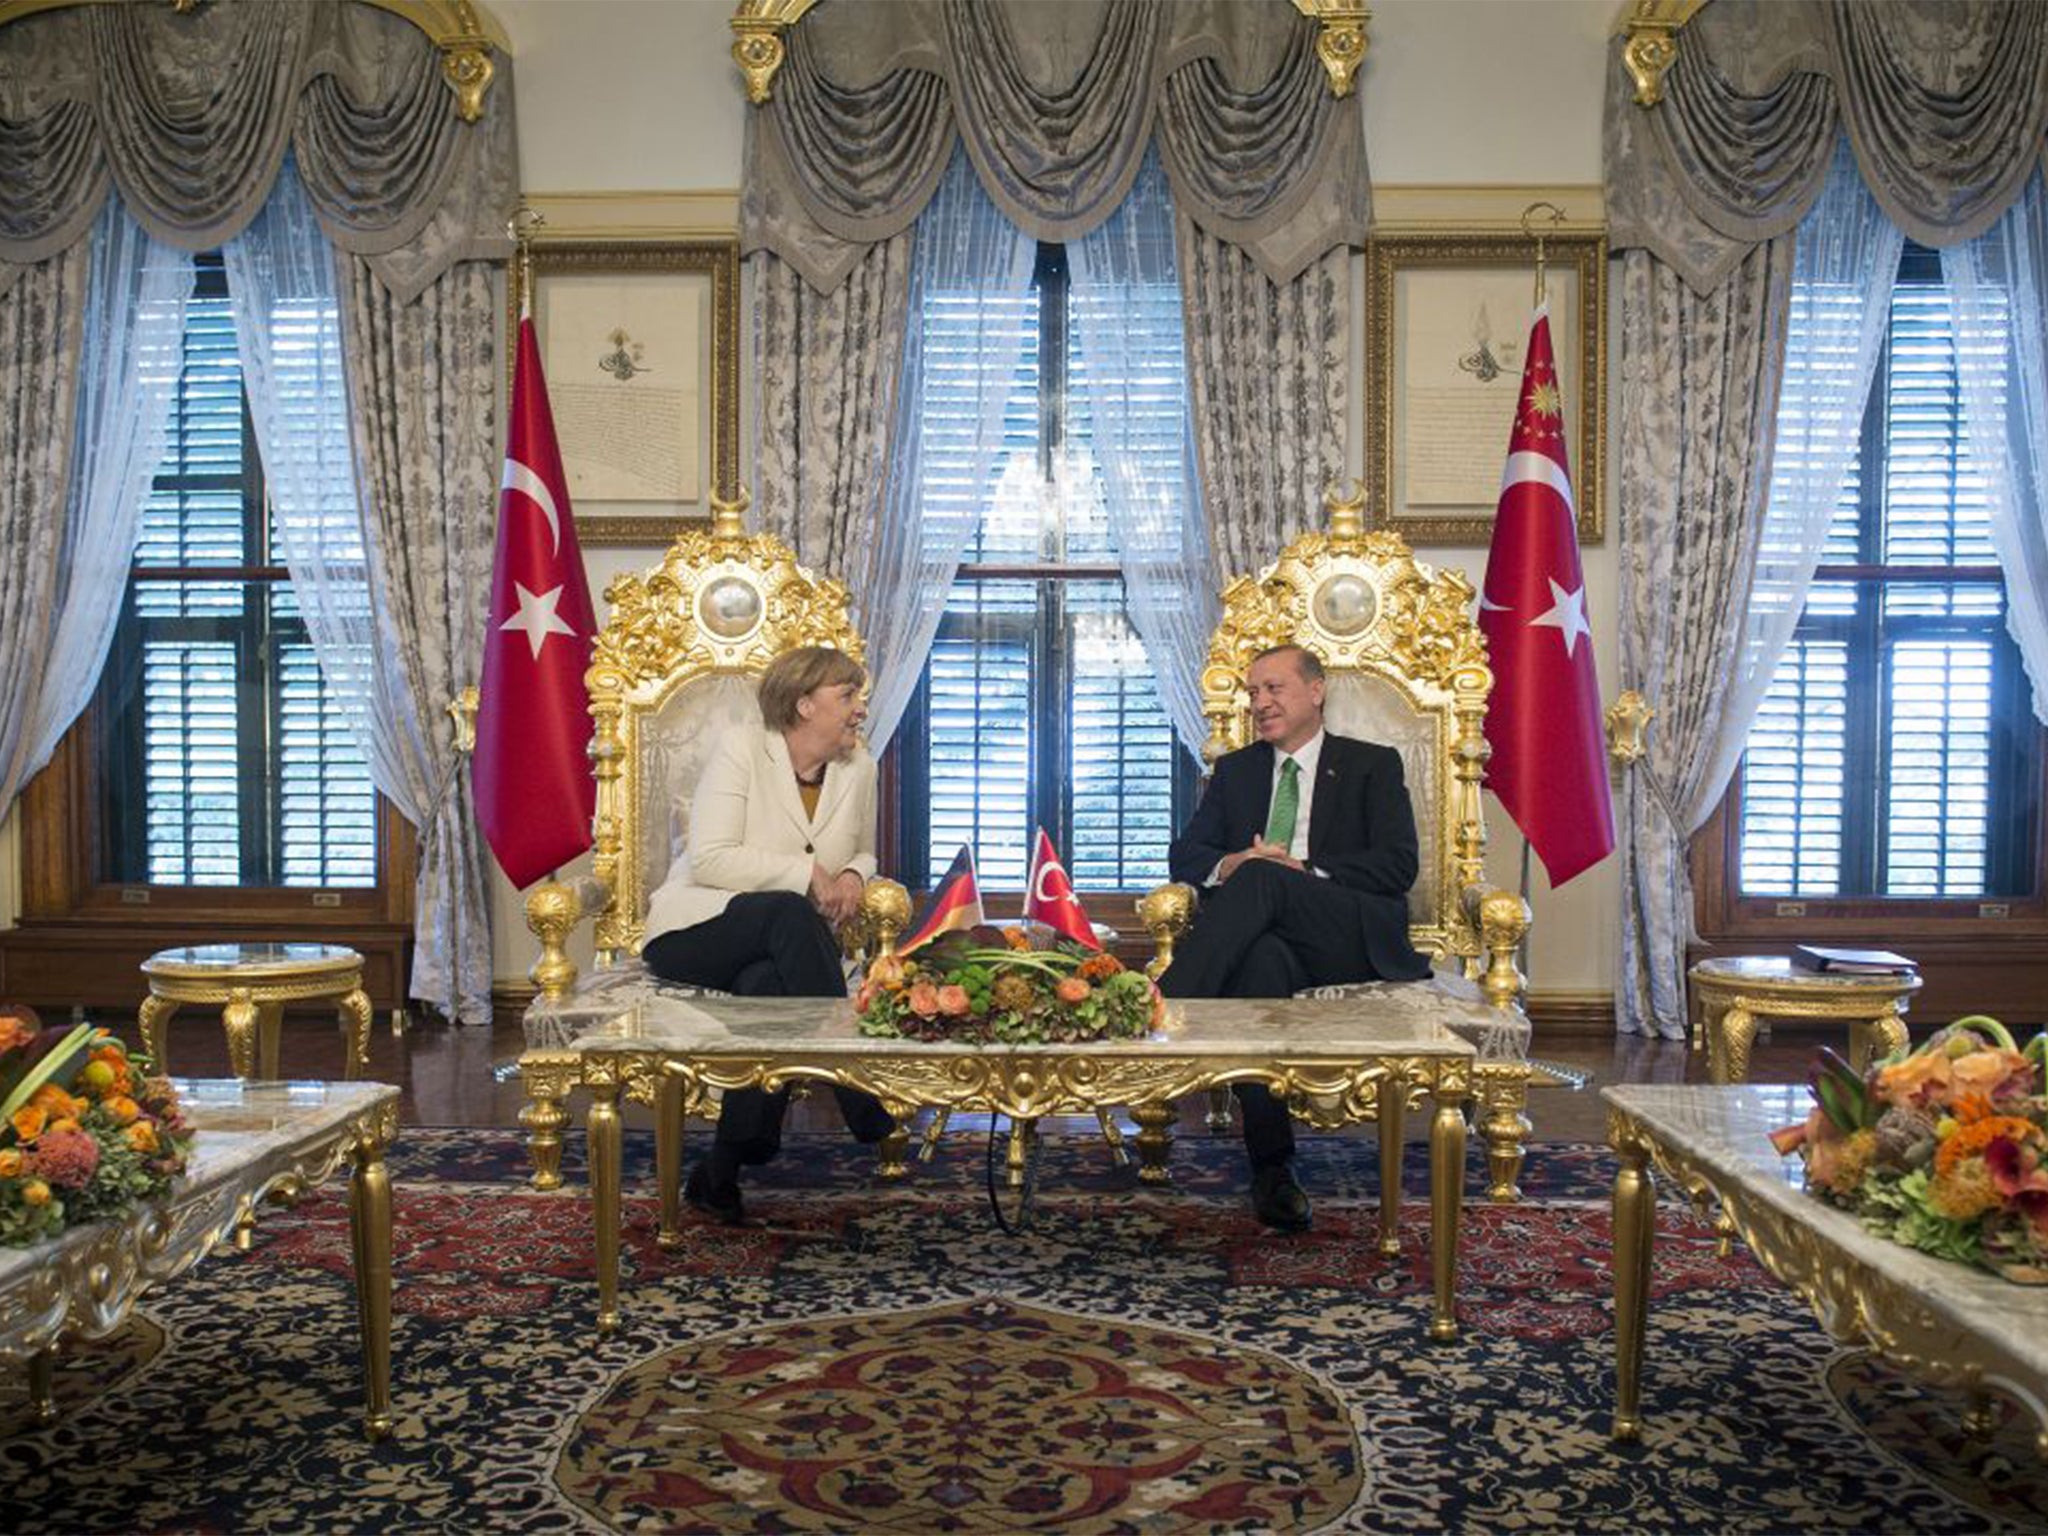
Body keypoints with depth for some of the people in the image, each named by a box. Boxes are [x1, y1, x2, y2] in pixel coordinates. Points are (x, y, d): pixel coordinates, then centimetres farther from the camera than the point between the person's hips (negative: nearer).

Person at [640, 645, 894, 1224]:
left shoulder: (859, 767, 8)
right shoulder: (741, 748, -7)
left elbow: (863, 852, 24)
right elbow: (710, 859, -17)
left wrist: (853, 875, -1)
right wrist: (806, 874, -19)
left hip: (779, 949, 4)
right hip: (695, 930, -3)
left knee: (767, 984, -35)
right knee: (788, 914, -36)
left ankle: (721, 1173, -27)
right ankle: (861, 1102, -35)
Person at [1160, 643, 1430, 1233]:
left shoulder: (1372, 765, 15)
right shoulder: (1235, 769, 26)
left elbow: (1397, 866, 0)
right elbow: (1184, 853, 15)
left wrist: (1303, 873, -13)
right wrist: (1227, 865, -9)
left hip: (1352, 943, -2)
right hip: (1263, 936, 2)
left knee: (1262, 879, -32)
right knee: (1261, 960, -37)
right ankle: (1271, 1167, -38)